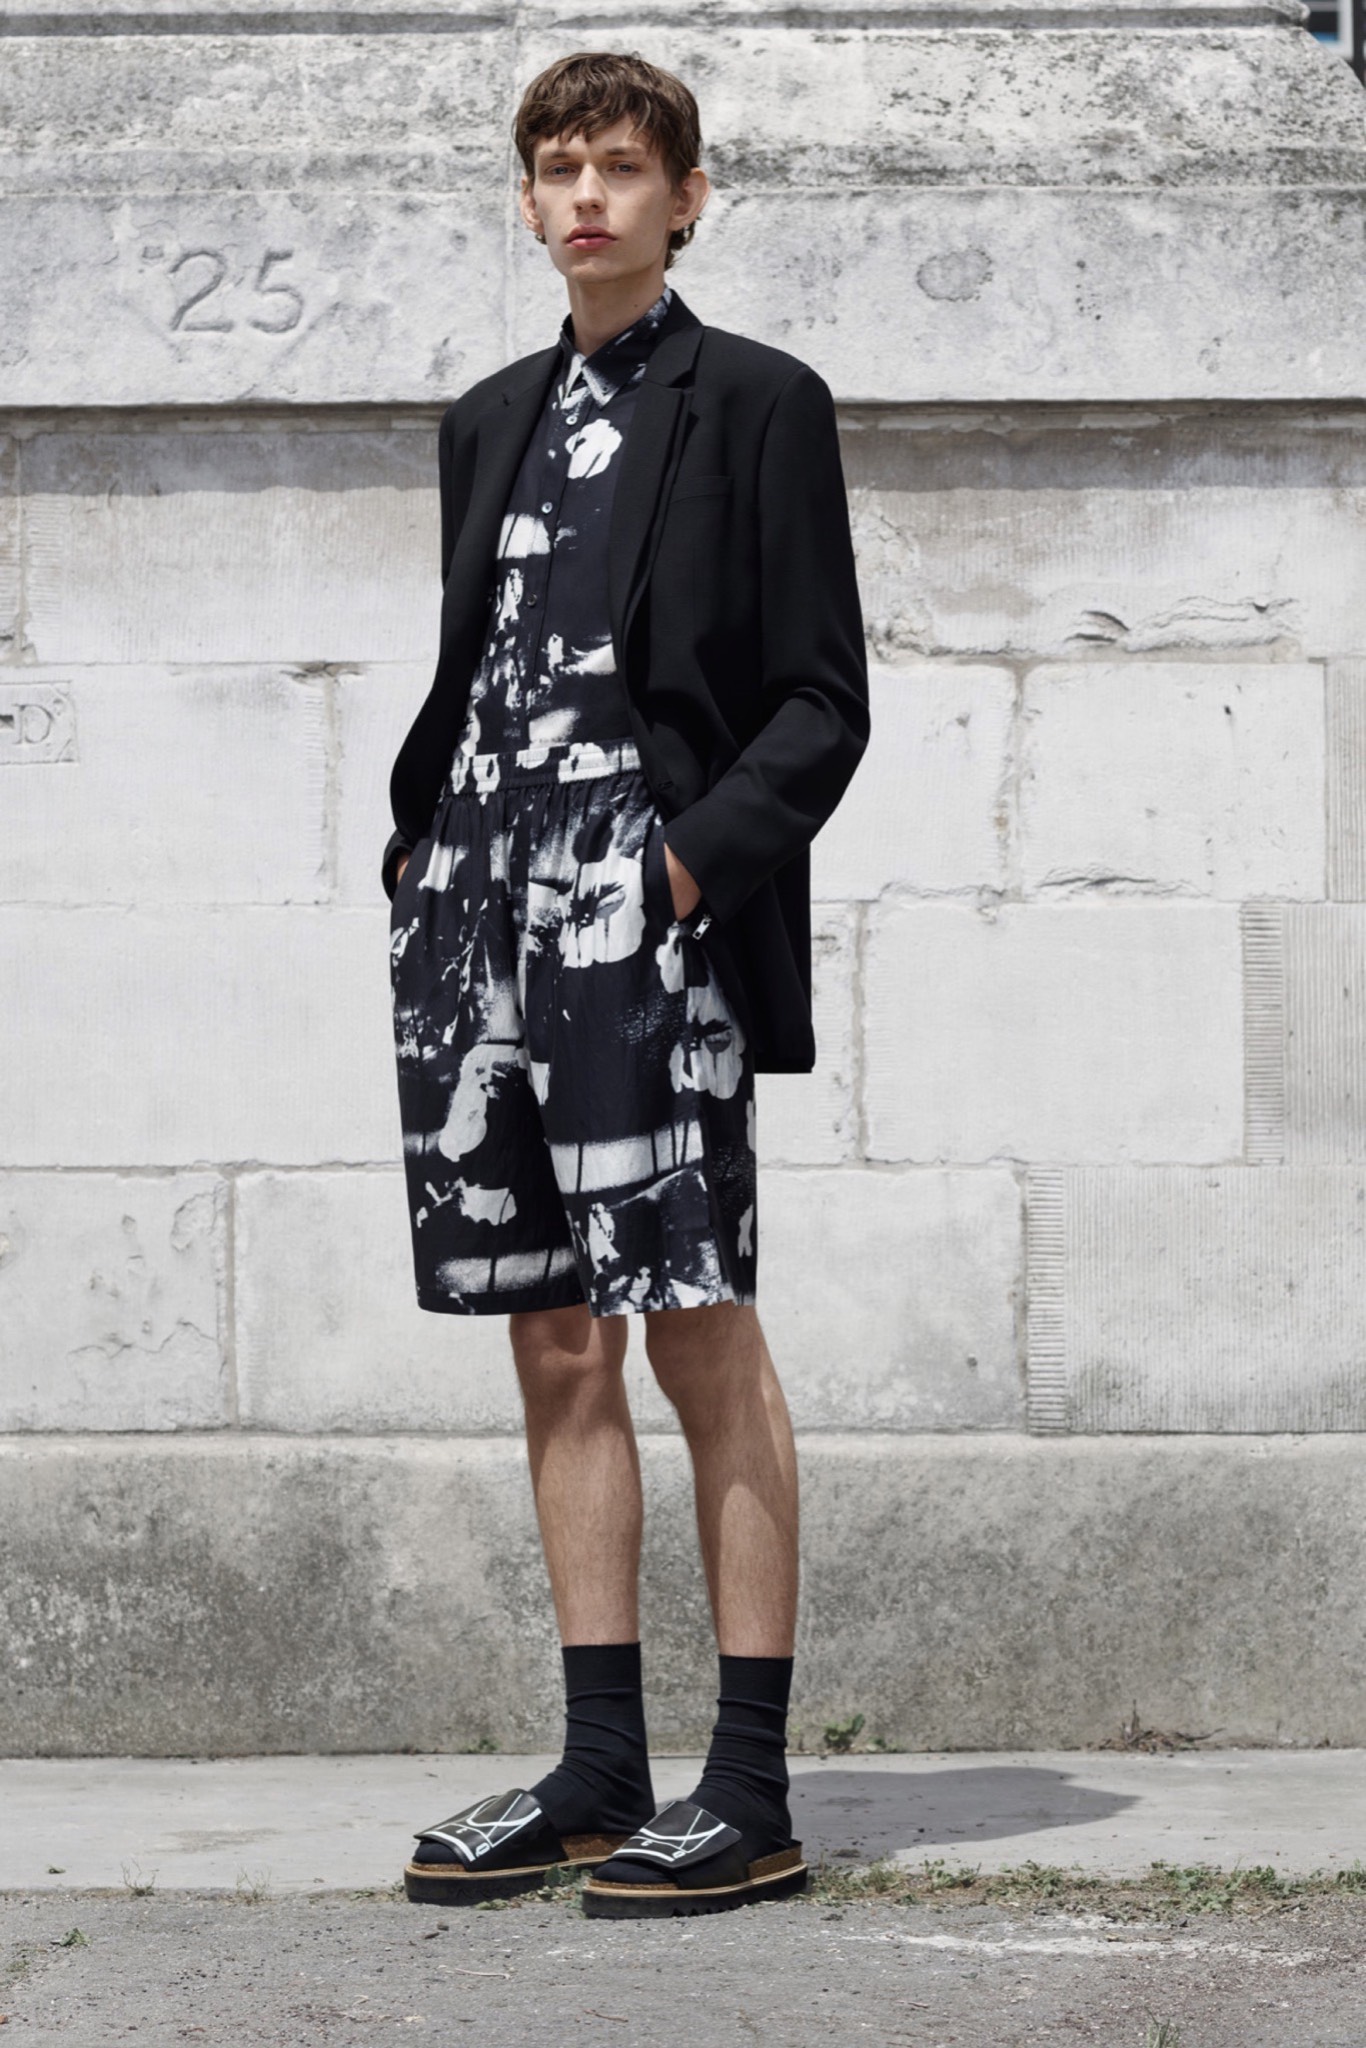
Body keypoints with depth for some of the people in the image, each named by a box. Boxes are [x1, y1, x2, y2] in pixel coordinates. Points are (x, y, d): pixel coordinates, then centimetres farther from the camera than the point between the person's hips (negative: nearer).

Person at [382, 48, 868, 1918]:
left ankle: (752, 1796, -3)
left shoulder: (756, 404, 2)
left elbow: (821, 704, -2)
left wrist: (702, 855, -15)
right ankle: (600, 1772, 13)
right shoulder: (492, 421, 19)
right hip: (483, 904, 6)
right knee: (557, 1348, 7)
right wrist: (419, 841, 7)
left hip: (650, 917, -6)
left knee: (700, 1333, -7)